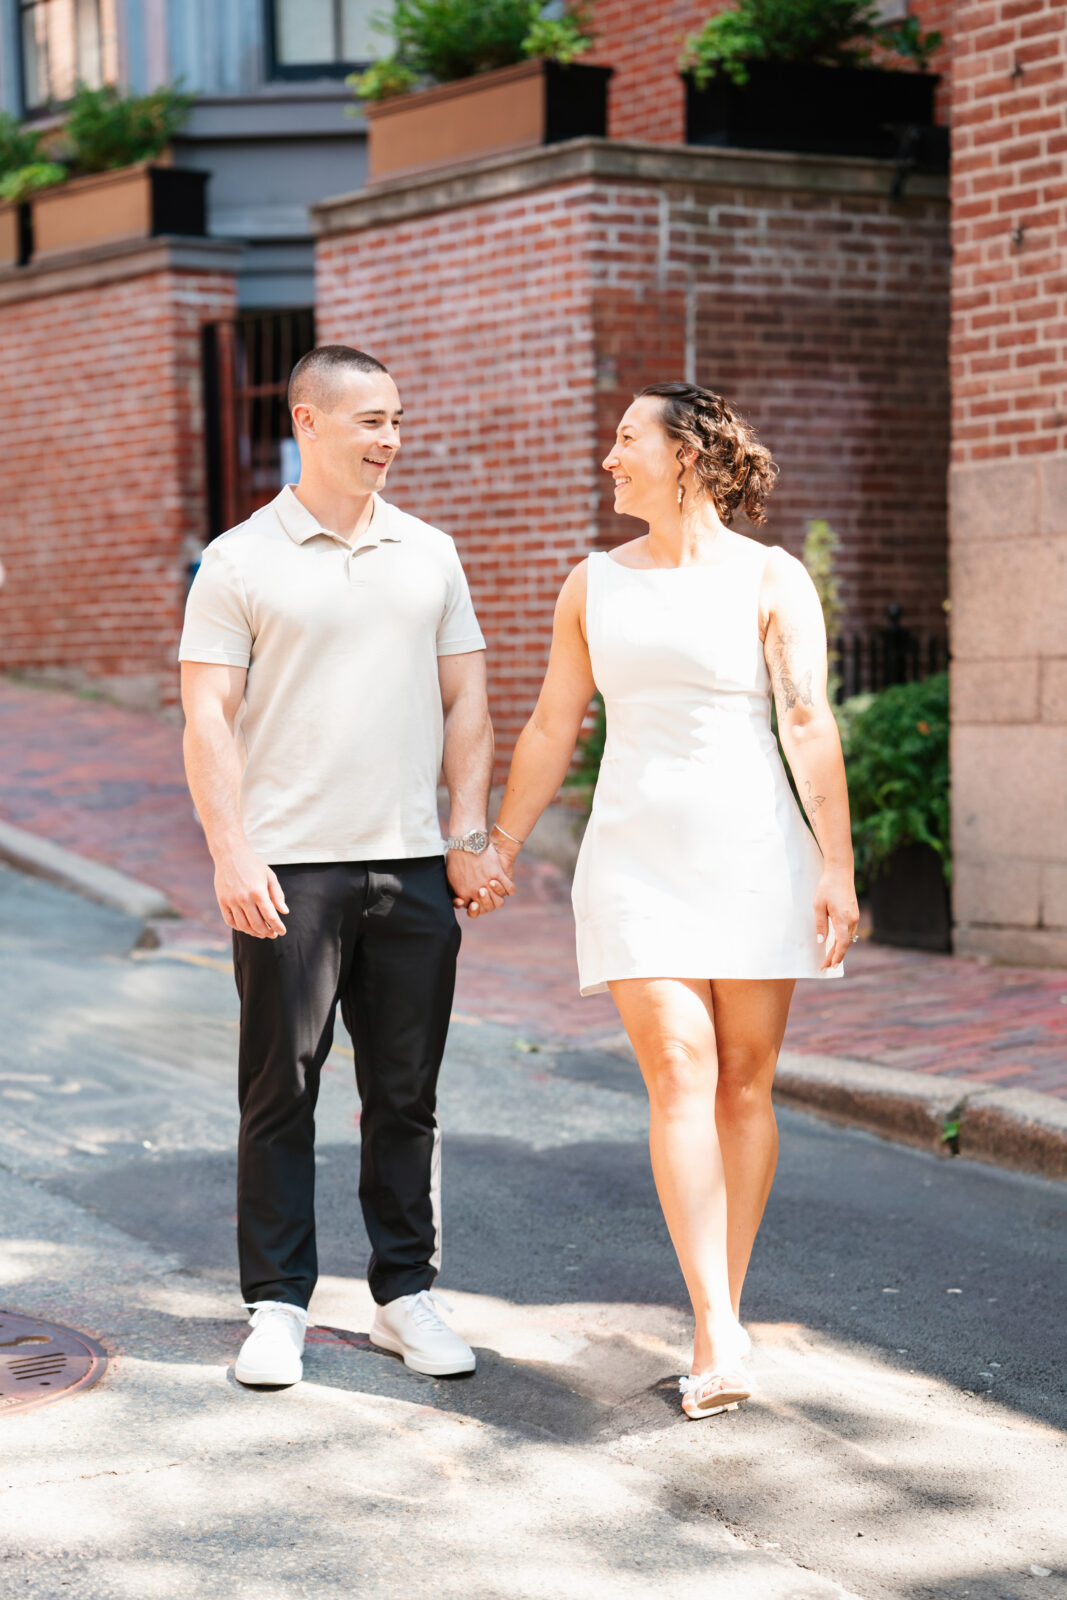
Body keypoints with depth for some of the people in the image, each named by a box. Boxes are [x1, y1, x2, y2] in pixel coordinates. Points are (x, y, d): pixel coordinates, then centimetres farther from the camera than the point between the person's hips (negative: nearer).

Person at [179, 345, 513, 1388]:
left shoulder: (429, 555, 12)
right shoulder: (240, 561, 0)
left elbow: (466, 704, 13)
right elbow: (208, 719, -4)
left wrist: (470, 838, 4)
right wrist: (232, 854, -14)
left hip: (412, 866, 3)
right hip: (288, 868, -3)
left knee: (407, 1094, 8)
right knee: (280, 1091, 1)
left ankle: (407, 1295, 18)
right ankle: (278, 1308, 10)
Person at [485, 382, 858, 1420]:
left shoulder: (772, 579, 0)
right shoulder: (594, 584, 10)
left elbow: (810, 724, -8)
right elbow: (550, 731, 15)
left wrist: (836, 866, -15)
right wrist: (495, 855, 14)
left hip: (755, 851, -1)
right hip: (636, 856, 2)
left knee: (745, 1083, 3)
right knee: (679, 1076, -10)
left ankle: (722, 1315, 16)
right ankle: (719, 1336, -14)